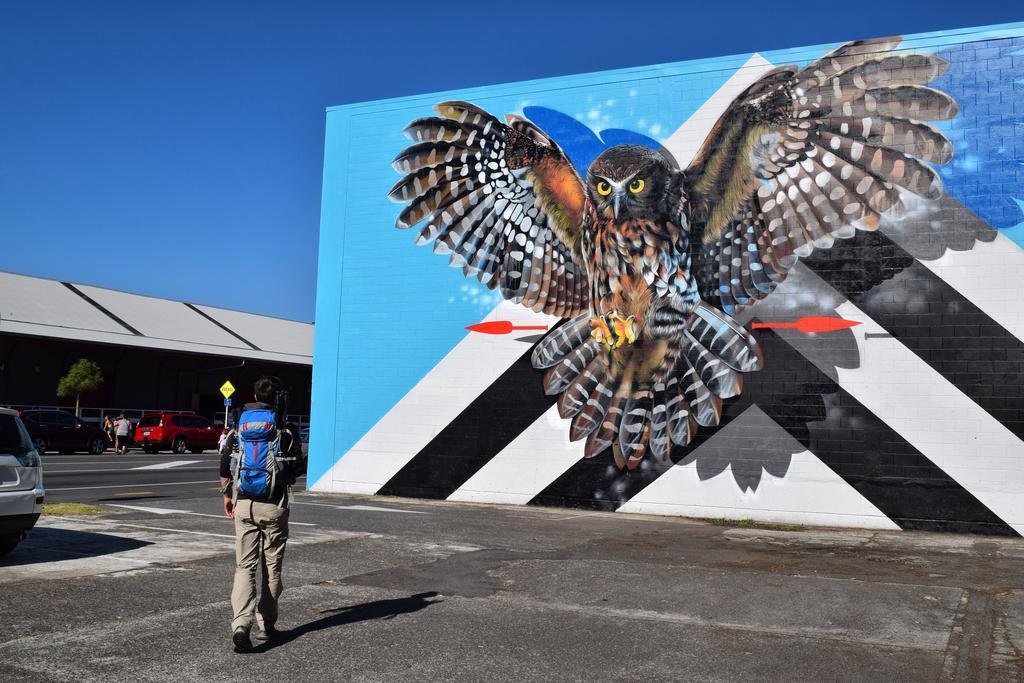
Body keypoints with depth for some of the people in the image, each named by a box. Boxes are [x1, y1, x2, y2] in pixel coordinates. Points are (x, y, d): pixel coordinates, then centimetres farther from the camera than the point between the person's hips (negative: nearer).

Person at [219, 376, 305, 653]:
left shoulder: (239, 425, 3)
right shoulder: (285, 429, -7)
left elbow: (225, 465, 7)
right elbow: (298, 468, -4)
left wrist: (227, 495, 19)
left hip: (243, 505, 2)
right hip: (274, 505, -2)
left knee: (244, 566, 4)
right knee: (271, 566, 11)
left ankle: (240, 625, -13)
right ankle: (266, 625, 20)